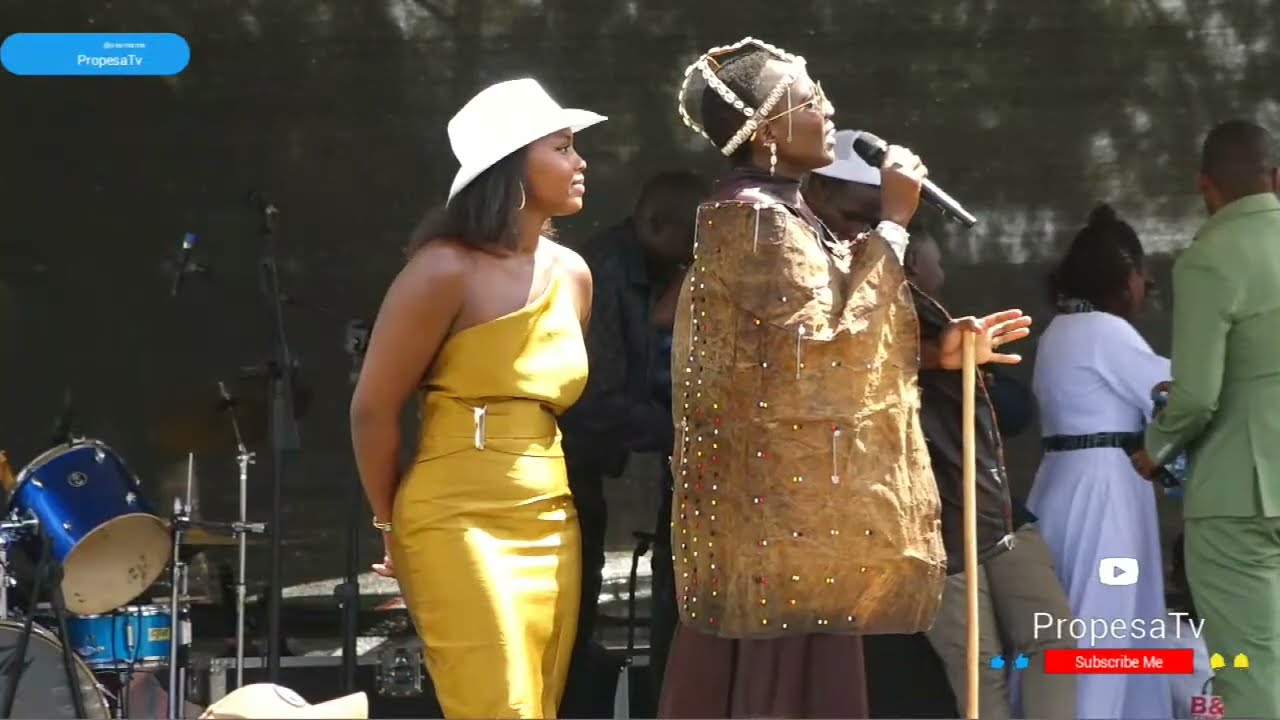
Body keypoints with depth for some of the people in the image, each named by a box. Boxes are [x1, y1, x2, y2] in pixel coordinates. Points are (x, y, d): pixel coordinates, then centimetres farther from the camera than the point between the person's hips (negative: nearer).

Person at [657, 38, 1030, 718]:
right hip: (789, 509, -10)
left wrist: (935, 349, 11)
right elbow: (827, 350, -21)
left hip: (794, 501, 10)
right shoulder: (753, 217, -13)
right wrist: (892, 224, -15)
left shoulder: (779, 214, 18)